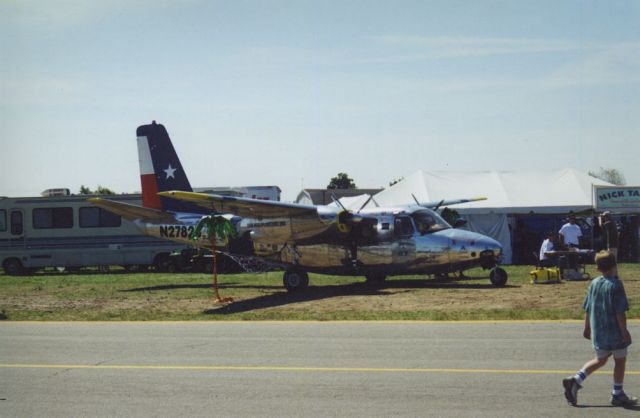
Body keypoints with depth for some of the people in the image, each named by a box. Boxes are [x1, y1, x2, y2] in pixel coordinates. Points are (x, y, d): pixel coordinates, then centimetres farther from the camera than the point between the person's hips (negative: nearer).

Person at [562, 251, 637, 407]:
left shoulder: (594, 283, 5)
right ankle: (617, 394, 16)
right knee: (620, 360, 9)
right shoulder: (616, 284, -14)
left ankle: (576, 380, 3)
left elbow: (587, 309, 10)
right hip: (614, 331, -6)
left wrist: (587, 328, 19)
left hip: (597, 332, 6)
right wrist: (624, 330, -11)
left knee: (600, 360, 18)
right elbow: (620, 312, -17)